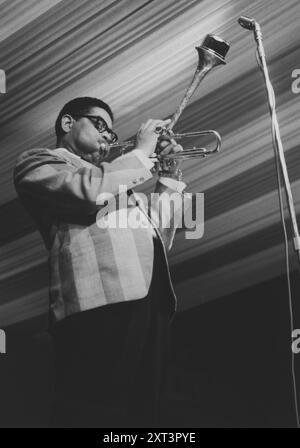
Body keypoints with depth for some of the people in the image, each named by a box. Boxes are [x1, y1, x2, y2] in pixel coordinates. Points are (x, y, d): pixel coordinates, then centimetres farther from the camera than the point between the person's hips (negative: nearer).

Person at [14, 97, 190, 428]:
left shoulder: (111, 177, 36)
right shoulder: (40, 161, 14)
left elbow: (160, 237, 36)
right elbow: (89, 189, -9)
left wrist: (170, 176, 29)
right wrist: (141, 152, 6)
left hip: (152, 302, 8)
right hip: (101, 303, -8)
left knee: (142, 413, 4)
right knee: (95, 415, -16)